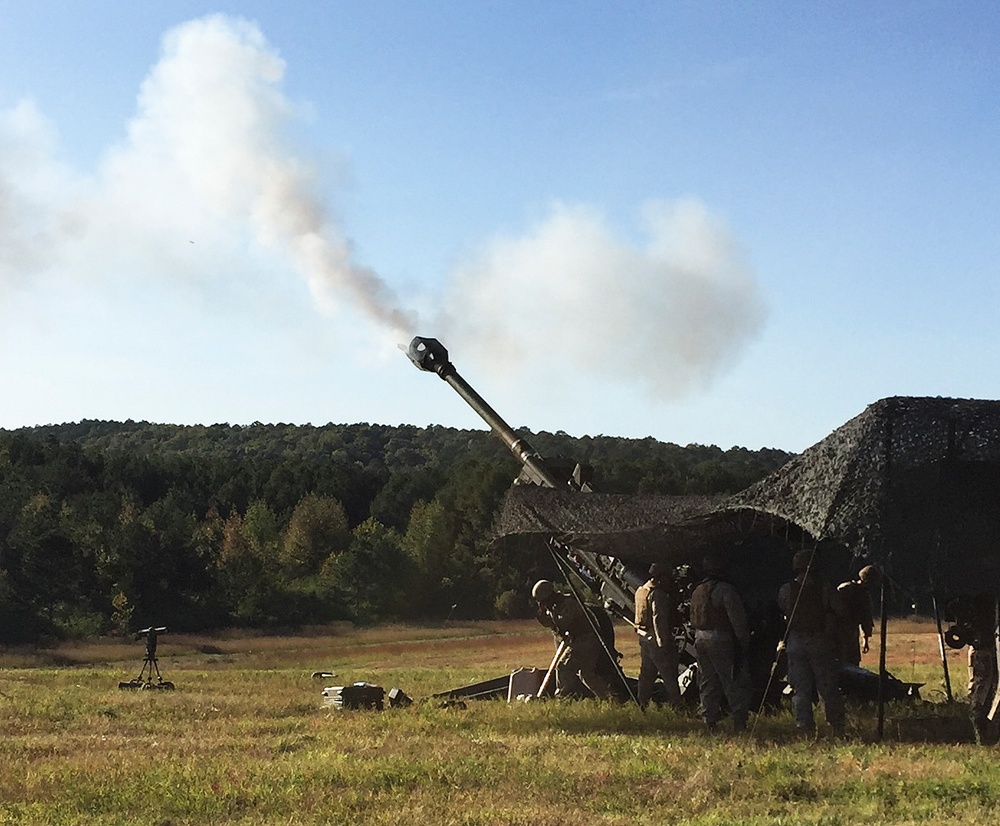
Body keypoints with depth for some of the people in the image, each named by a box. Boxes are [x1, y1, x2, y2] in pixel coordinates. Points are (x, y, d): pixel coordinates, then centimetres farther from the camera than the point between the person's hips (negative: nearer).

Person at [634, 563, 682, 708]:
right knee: (669, 675, -4)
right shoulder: (658, 594, -19)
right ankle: (675, 705, -4)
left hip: (644, 636, 9)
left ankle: (642, 704, 19)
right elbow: (659, 620, -22)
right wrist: (663, 642, -20)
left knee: (646, 674, 15)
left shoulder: (641, 590, 11)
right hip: (656, 639, -9)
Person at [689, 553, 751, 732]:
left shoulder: (697, 591, 14)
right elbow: (737, 618, -14)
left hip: (700, 638, 7)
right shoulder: (725, 589, -12)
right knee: (733, 682, -4)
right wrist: (744, 641, -9)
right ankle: (738, 719, -8)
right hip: (720, 639, -7)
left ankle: (709, 719, 12)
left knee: (707, 682, 12)